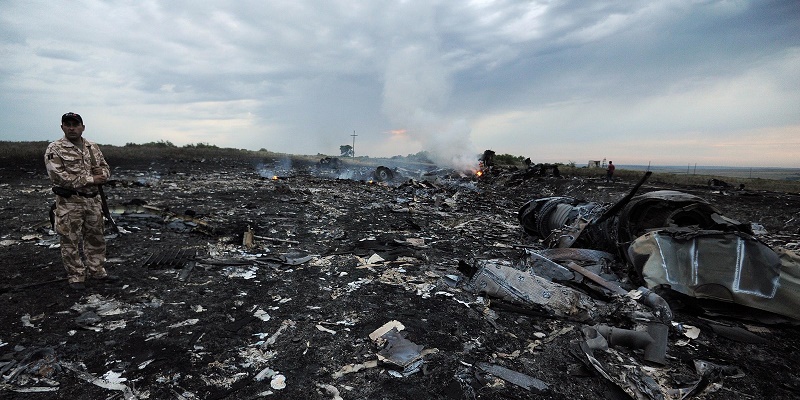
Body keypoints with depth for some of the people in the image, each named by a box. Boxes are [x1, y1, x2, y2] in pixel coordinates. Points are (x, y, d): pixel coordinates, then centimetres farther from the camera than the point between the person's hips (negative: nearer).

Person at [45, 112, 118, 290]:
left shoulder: (93, 147, 10)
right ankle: (75, 277, 15)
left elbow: (105, 167, 15)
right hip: (69, 203, -5)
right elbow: (58, 176, -17)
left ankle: (97, 271, 27)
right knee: (71, 242, 3)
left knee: (96, 238, 14)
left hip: (94, 200, 5)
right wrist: (90, 179, -21)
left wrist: (101, 173, -10)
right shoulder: (55, 149, -7)